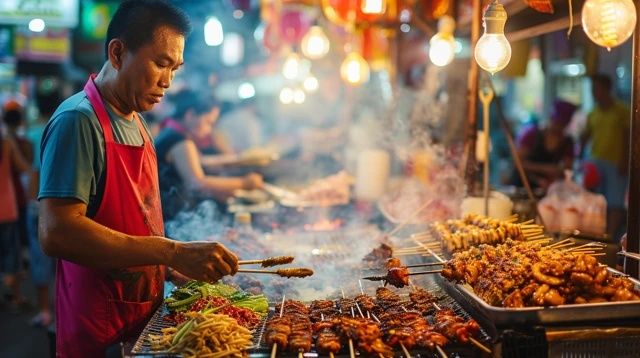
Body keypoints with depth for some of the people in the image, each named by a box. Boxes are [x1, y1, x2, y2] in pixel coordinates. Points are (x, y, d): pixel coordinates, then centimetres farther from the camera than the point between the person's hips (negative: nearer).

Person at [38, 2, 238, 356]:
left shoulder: (135, 121, 9)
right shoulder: (78, 121, -18)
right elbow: (56, 233, -29)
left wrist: (174, 266, 7)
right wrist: (173, 252, -31)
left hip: (144, 320, 8)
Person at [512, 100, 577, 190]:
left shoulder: (567, 142, 3)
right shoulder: (532, 134, -6)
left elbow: (567, 169, -3)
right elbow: (518, 160, -12)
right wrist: (544, 168, -24)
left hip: (546, 189, 2)